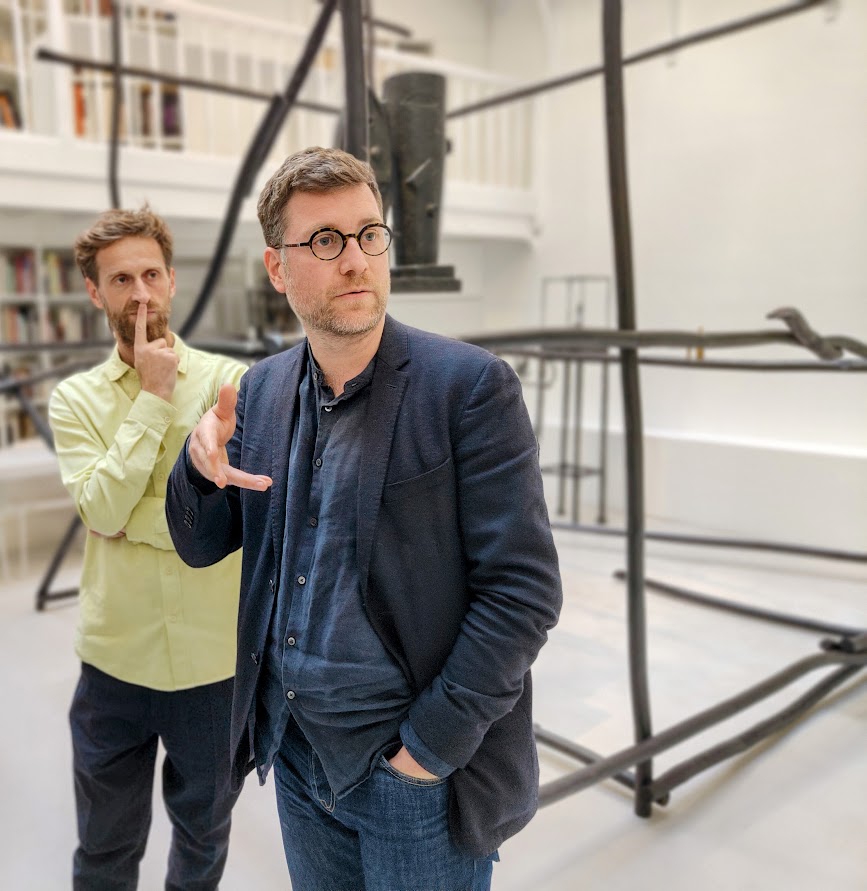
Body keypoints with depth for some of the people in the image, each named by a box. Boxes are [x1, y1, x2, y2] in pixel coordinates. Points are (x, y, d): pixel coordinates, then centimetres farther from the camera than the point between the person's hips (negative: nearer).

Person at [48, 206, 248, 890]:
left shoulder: (230, 382, -7)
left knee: (204, 835, 22)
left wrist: (125, 519, -12)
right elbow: (102, 510, -16)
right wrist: (154, 395, -16)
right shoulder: (76, 398, -1)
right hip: (115, 656, 1)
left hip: (215, 654, -1)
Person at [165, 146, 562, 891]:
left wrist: (432, 743, -15)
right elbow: (200, 546, 6)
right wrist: (201, 462, -14)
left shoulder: (470, 385, -16)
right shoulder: (263, 390, 1)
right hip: (295, 751, 5)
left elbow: (524, 589, -16)